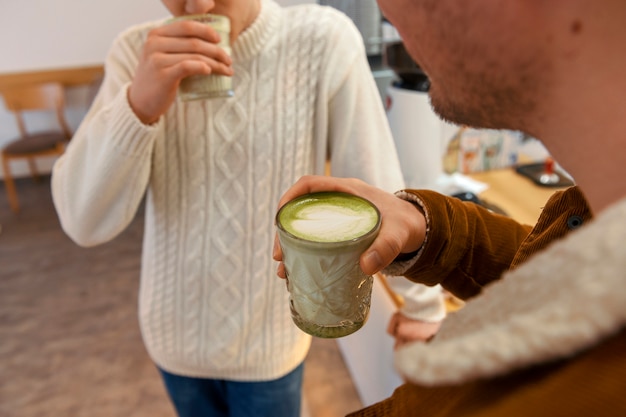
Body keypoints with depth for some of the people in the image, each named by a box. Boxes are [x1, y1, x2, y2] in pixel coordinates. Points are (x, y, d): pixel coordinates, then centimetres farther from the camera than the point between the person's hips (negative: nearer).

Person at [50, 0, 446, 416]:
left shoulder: (323, 42, -20)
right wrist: (139, 105, -32)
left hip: (270, 338, -2)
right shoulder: (137, 53, -12)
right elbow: (86, 223, -17)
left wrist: (423, 305, -6)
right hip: (175, 333, 3)